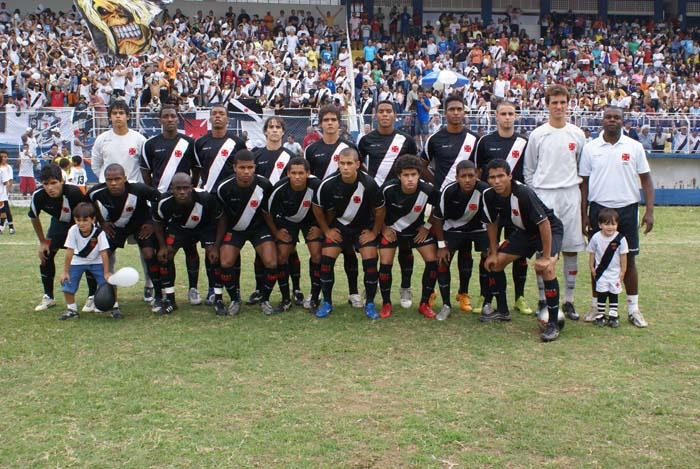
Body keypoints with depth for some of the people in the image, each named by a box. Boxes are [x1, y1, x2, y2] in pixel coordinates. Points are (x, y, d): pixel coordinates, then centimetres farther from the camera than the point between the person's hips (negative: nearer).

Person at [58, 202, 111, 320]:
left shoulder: (99, 232, -27)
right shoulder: (73, 230, -24)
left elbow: (104, 253, -23)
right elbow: (69, 252, -19)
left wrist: (106, 273, -22)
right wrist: (65, 271, -16)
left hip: (96, 262, -1)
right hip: (78, 261, 1)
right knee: (67, 283, -8)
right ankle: (71, 309, 13)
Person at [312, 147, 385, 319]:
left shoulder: (368, 183, -26)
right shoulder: (328, 184, -22)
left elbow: (379, 210, -11)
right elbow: (317, 208, -4)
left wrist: (374, 233, -7)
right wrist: (326, 230, -2)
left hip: (364, 227, -1)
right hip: (338, 225, 1)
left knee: (370, 261, -14)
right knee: (326, 259, -10)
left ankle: (370, 304, 3)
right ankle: (327, 303, 6)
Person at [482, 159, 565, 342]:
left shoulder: (524, 193, -34)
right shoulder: (489, 195, -14)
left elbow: (544, 223, -31)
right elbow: (492, 223, 3)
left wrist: (546, 257, -30)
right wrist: (493, 253, 3)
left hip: (550, 229, -7)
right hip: (523, 231, 7)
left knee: (546, 269, -29)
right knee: (495, 263, 3)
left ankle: (553, 324, -20)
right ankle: (502, 310, 22)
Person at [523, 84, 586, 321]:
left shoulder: (577, 134, 8)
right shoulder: (537, 135, 3)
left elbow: (583, 168, 13)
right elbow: (528, 170, 8)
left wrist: (580, 193, 7)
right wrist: (533, 196, 2)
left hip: (570, 196, 2)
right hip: (544, 195, -2)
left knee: (571, 249, 3)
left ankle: (569, 300, 13)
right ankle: (543, 299, 9)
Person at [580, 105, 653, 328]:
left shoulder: (634, 147, 1)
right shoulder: (590, 148, 3)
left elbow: (646, 179, 2)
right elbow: (584, 182, 5)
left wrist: (649, 211, -6)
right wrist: (584, 214, 1)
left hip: (627, 209, 0)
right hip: (599, 208, 0)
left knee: (629, 259, 5)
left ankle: (633, 308, 13)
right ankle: (597, 305, 18)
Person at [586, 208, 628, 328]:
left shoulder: (620, 239, -11)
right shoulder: (596, 238, -9)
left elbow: (623, 256, -4)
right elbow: (592, 253, 1)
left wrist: (622, 271, -3)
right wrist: (592, 268, -1)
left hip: (615, 273, 0)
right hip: (601, 272, 0)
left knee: (613, 294, 9)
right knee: (601, 294, 5)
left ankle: (613, 315, 16)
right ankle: (600, 315, 14)